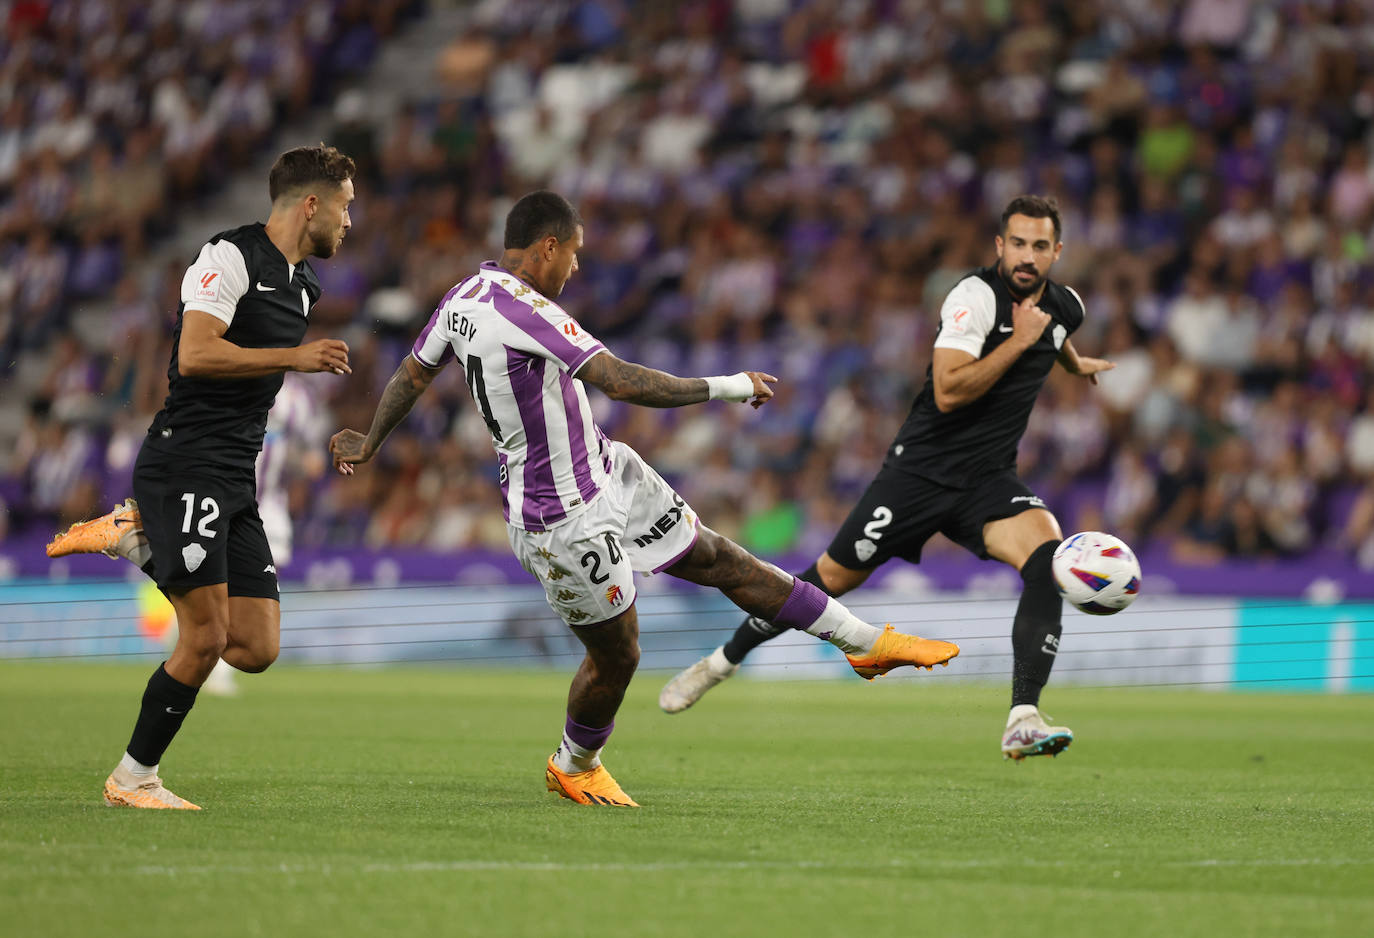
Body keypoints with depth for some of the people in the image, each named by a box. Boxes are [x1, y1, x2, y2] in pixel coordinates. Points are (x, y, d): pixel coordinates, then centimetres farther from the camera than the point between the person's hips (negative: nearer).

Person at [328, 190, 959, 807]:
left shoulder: (463, 297, 4)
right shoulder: (522, 309, -27)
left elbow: (413, 372, 18)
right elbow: (623, 383, -32)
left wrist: (368, 442, 35)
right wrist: (728, 388, -23)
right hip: (563, 519, -10)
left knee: (722, 560, 10)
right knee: (616, 656, 5)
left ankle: (867, 642, 14)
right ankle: (573, 766, 32)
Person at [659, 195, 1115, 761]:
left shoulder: (1065, 308, 5)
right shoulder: (976, 296, -17)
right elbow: (948, 392, -27)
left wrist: (1076, 364, 50)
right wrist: (1019, 341, -25)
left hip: (988, 480, 4)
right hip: (921, 468, -4)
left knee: (1049, 556, -25)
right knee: (834, 577, 3)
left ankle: (1023, 721, -31)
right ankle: (723, 661, 27)